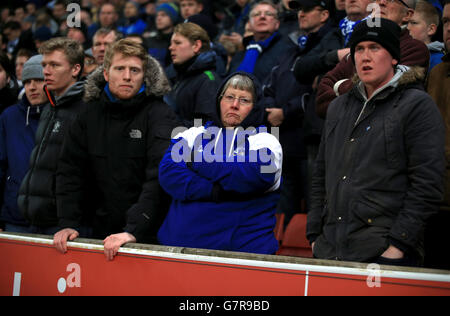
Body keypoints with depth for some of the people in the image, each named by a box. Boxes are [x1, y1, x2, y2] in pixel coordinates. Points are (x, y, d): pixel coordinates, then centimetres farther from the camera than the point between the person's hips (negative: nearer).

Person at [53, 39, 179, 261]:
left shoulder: (160, 116, -9)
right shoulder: (90, 114, 8)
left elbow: (159, 178, -19)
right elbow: (70, 171, 8)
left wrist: (133, 230, -29)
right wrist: (68, 223, -4)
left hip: (149, 236, -4)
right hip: (101, 233, 4)